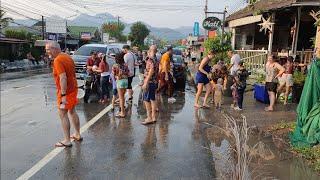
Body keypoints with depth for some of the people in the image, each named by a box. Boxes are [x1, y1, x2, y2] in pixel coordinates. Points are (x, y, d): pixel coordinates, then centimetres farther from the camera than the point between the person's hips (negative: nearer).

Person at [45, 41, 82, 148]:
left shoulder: (57, 60, -18)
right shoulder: (67, 57, 10)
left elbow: (63, 77, -26)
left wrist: (63, 95, -27)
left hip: (66, 91, -9)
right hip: (73, 88, 9)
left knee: (63, 114, -1)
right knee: (72, 111, 20)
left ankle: (67, 141, 5)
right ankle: (77, 135, 30)